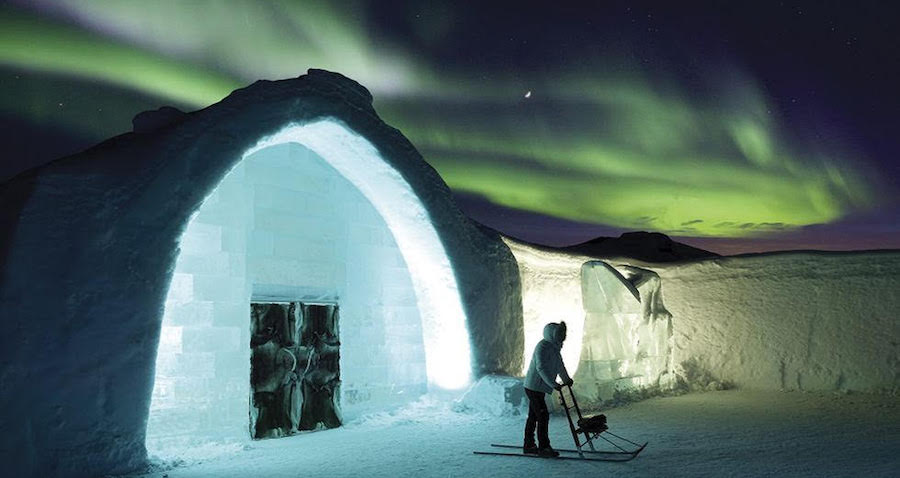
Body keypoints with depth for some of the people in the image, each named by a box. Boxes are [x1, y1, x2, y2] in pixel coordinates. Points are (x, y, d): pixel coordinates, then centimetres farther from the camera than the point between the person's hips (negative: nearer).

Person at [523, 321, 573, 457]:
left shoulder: (554, 347, 10)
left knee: (533, 416, 13)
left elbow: (559, 365, 24)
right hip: (534, 387, -10)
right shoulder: (542, 346, -20)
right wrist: (553, 384, -37)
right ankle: (544, 447, -3)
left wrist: (566, 379, 33)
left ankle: (528, 446, 21)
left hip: (538, 388, 10)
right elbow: (541, 367, -30)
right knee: (543, 416, -8)